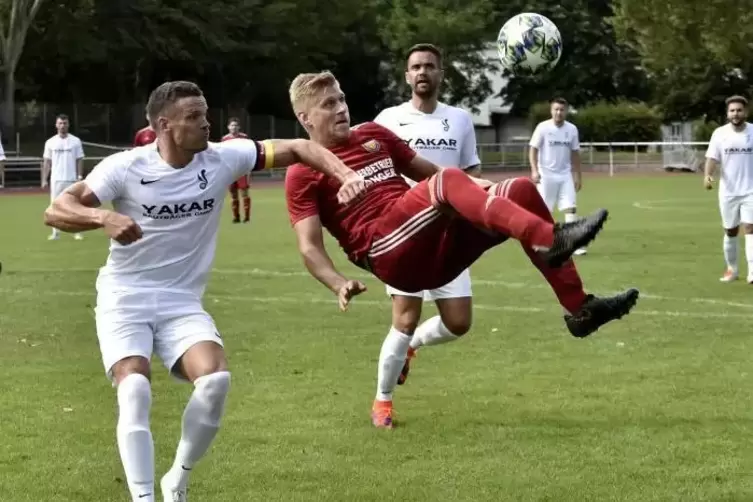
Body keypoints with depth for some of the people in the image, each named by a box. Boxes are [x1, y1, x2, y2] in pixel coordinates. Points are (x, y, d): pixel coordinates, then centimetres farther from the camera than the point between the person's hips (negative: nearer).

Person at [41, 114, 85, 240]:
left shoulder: (75, 141, 2)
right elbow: (47, 162, 6)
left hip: (71, 179, -1)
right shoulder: (50, 142, 5)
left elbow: (79, 160, 3)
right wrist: (44, 179, 0)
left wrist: (80, 177, -5)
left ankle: (77, 232, 5)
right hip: (56, 179, 1)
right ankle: (55, 233, 7)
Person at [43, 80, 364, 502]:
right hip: (125, 298, -2)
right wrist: (103, 217, -37)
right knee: (135, 389, -25)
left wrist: (347, 175, -21)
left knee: (216, 379, -22)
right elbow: (56, 211, -17)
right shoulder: (125, 167, -14)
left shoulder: (222, 159, -7)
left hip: (183, 303, 2)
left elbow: (298, 148, -5)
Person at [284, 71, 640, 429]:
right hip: (389, 254, -7)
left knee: (521, 191, -8)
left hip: (436, 247, 7)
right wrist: (340, 285, -20)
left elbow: (427, 171, 32)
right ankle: (548, 240, -47)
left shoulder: (372, 134, 25)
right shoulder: (303, 174, 6)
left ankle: (579, 308, -11)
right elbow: (309, 247, -1)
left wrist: (475, 187, 13)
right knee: (448, 181, -31)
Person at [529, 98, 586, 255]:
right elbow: (533, 149, -8)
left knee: (571, 208, -6)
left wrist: (578, 176, 11)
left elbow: (575, 154, 12)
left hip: (565, 175, 3)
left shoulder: (572, 129, 4)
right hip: (546, 175, -3)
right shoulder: (543, 127, -8)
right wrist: (534, 170, -21)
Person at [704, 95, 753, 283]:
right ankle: (732, 269, 27)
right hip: (728, 192, 2)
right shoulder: (720, 133, -2)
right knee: (730, 231, 11)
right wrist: (707, 175, -26)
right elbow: (712, 158, -7)